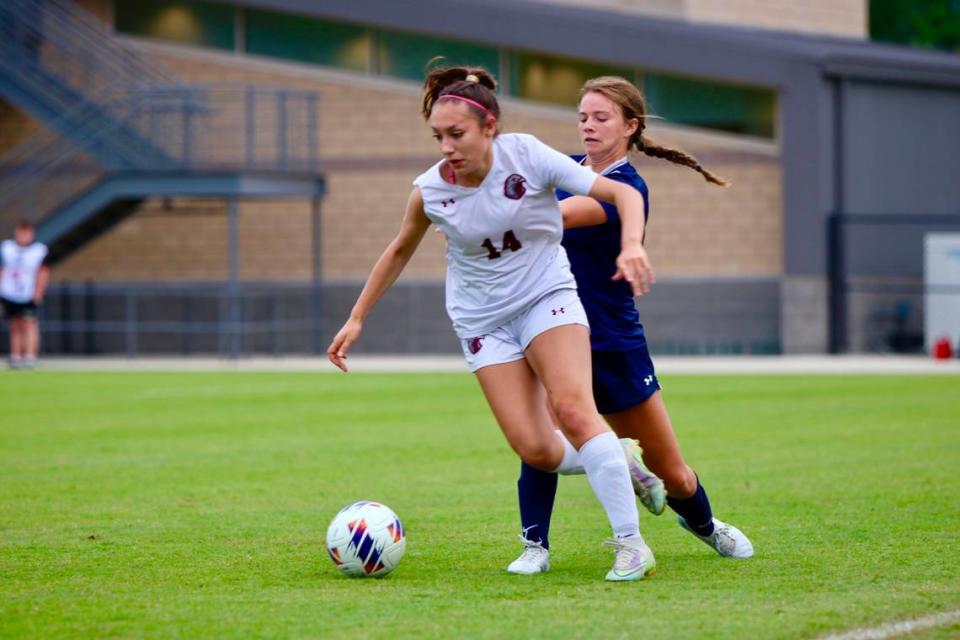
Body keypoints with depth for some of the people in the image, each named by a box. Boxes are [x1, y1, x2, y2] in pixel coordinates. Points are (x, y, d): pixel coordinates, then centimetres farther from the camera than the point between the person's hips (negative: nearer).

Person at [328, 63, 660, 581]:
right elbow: (400, 251, 10)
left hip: (547, 296, -2)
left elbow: (623, 194, -17)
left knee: (572, 408, -26)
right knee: (535, 450, -12)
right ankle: (620, 462, 19)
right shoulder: (430, 190, -11)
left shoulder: (527, 157, -18)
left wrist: (632, 246, -37)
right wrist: (356, 319, 12)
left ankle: (631, 544, -21)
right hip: (482, 320, 2)